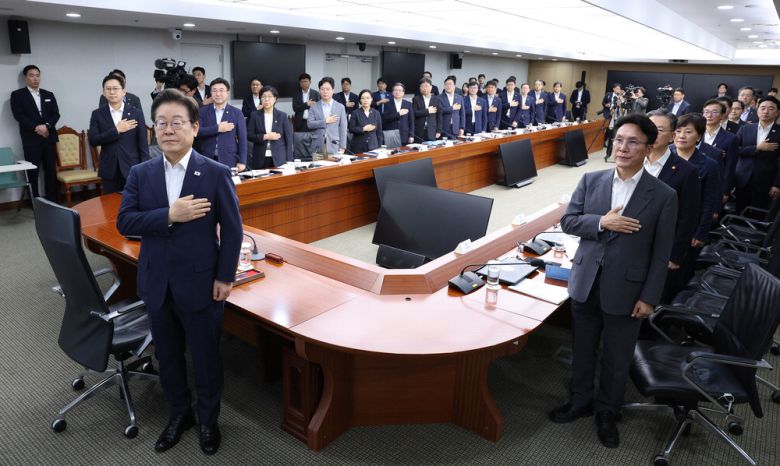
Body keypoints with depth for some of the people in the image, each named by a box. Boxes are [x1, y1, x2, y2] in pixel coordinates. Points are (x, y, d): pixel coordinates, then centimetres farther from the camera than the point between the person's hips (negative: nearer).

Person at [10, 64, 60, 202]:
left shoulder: (49, 95, 16)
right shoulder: (17, 95, 5)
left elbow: (56, 114, 7)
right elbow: (19, 115, -6)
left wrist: (47, 126, -11)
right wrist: (36, 128, -16)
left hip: (49, 138, 3)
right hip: (31, 140, -3)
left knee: (51, 171, 4)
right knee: (33, 172, -1)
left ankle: (52, 200, 11)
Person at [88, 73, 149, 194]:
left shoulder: (136, 113, 1)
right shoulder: (98, 114, 5)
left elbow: (143, 144, 0)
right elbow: (92, 140, -6)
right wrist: (116, 130, -14)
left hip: (132, 169, -1)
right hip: (109, 170, 2)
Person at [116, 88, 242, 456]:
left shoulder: (216, 173, -9)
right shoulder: (140, 173, 2)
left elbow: (232, 229, -8)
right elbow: (124, 222, -6)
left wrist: (225, 277, -10)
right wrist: (170, 215, -21)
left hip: (200, 283, -3)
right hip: (157, 284, 4)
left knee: (206, 357, 12)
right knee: (167, 356, 19)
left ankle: (208, 420, 34)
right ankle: (178, 413, 41)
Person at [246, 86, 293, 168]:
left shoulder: (282, 116, 5)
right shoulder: (255, 115, 6)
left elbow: (288, 138, 3)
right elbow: (249, 135, 2)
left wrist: (289, 160, -4)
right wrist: (265, 137, -13)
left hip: (279, 159, 0)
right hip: (260, 159, 1)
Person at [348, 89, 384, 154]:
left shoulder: (376, 113, 8)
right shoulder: (355, 113, 0)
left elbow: (379, 131, 9)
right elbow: (351, 129, -3)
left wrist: (380, 146, 4)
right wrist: (363, 129, -15)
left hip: (373, 146, 2)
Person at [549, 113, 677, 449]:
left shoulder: (663, 195, -10)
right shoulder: (591, 180, -2)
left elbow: (661, 253, -7)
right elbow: (567, 221, -1)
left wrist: (649, 297, -8)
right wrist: (601, 223, -18)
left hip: (626, 290, -2)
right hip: (585, 283, 3)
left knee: (617, 359, 14)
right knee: (582, 350, 19)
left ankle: (607, 413, 37)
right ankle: (580, 401, 41)